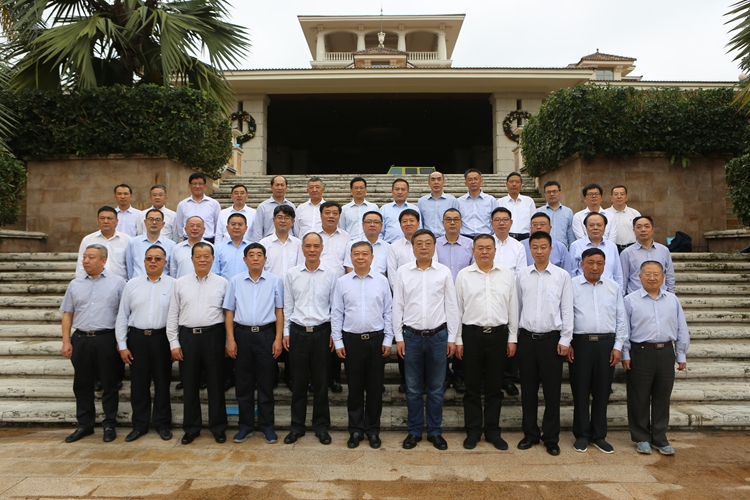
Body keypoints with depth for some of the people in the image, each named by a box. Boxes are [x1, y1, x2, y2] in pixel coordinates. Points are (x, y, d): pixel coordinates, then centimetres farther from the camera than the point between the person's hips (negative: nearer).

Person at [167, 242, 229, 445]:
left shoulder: (222, 283, 3)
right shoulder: (180, 283, 6)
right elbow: (172, 315, 6)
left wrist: (228, 342, -2)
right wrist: (174, 343, 0)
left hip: (213, 336, -1)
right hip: (188, 337, 2)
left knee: (216, 384, 6)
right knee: (189, 384, 10)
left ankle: (218, 427, 19)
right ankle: (191, 428, 24)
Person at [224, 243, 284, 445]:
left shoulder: (275, 281, 1)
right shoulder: (235, 281, 3)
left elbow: (279, 311, 2)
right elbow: (229, 312, 4)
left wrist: (278, 339, -4)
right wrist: (230, 340, -2)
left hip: (266, 334, -1)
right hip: (242, 334, 1)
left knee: (266, 383, 6)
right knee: (243, 383, 9)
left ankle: (267, 426, 19)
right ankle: (246, 426, 22)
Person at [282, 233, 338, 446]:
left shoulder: (331, 274, -1)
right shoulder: (292, 274, 2)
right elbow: (288, 306, 6)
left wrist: (335, 334, 0)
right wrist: (286, 332, 4)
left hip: (322, 332, -1)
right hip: (298, 332, 1)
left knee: (321, 382, 7)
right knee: (298, 382, 8)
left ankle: (321, 426, 21)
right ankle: (297, 426, 22)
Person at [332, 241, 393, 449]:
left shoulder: (382, 281, 1)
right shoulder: (342, 282, 2)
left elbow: (388, 312, 4)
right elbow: (336, 313, 4)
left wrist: (388, 340, -1)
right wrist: (338, 342, 0)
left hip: (376, 339, 0)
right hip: (351, 339, 0)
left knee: (375, 387, 7)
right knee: (354, 387, 8)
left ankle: (373, 430, 22)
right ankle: (355, 430, 21)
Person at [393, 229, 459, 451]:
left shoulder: (444, 272, 1)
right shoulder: (403, 272, 1)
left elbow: (452, 306, 3)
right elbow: (397, 306, 2)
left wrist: (452, 338, 1)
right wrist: (399, 337, -1)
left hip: (438, 335, 0)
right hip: (412, 336, 0)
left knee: (436, 388, 9)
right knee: (413, 388, 9)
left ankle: (435, 431, 23)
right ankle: (414, 431, 23)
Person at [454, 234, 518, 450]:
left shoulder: (507, 275, 4)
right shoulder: (463, 275, 0)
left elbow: (513, 308, 7)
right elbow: (457, 309, 2)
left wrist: (512, 338, 4)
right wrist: (457, 339, -1)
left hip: (498, 334, 1)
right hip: (472, 334, -1)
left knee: (494, 386, 10)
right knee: (472, 387, 8)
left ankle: (492, 431, 22)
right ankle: (473, 431, 19)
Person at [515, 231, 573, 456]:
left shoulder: (562, 276, -1)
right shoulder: (522, 275, 4)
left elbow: (567, 309, -1)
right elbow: (517, 306, 7)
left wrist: (565, 339, -4)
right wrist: (513, 336, 6)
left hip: (551, 338, -2)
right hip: (526, 337, 2)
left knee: (552, 390, 5)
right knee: (528, 389, 10)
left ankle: (551, 438, 19)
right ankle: (530, 434, 24)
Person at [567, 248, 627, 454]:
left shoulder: (613, 287, 9)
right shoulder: (572, 286, 1)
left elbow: (621, 319, 10)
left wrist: (618, 346, 3)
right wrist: (566, 343, -5)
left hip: (606, 344, 2)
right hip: (580, 343, -2)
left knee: (602, 391, 9)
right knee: (580, 391, 5)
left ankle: (599, 435, 23)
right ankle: (582, 435, 19)